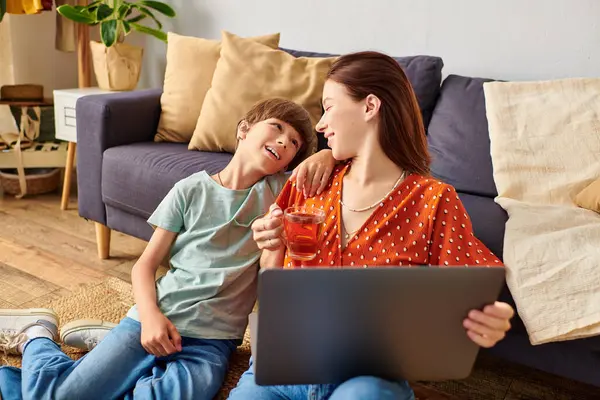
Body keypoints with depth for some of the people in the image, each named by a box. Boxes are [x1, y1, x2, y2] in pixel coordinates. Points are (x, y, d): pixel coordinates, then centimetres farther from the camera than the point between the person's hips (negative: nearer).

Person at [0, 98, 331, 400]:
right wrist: (150, 316, -12)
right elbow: (145, 265, 5)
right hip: (155, 320, -1)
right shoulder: (191, 190, 5)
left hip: (211, 340, 1)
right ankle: (36, 334, 19)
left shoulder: (279, 191, 6)